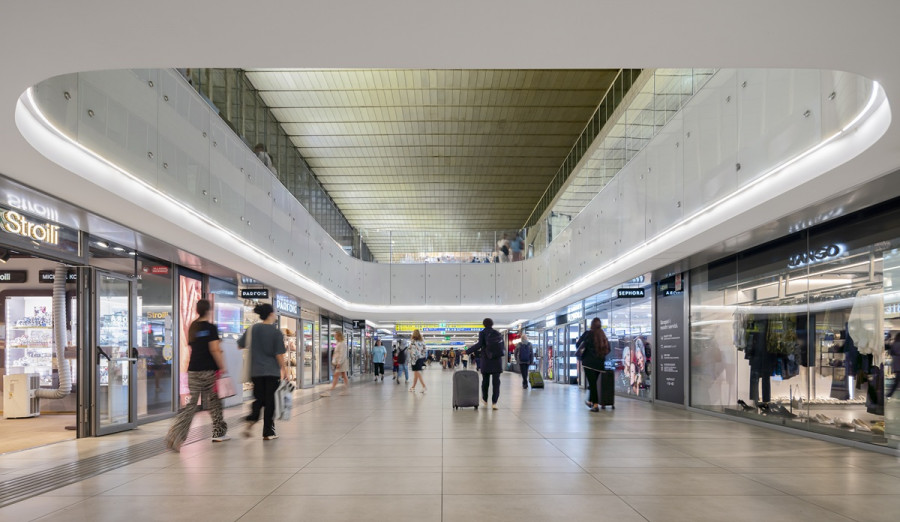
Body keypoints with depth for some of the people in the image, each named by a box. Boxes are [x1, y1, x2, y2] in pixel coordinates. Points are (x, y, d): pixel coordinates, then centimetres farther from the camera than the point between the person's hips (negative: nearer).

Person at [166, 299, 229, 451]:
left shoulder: (192, 327, 10)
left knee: (191, 404, 2)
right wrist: (222, 367, -13)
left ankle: (174, 436, -10)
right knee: (214, 402, 12)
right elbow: (214, 349, -17)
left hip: (193, 370, 5)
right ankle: (219, 433, 24)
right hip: (208, 370, -5)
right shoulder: (211, 328, -9)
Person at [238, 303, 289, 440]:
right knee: (270, 401, 6)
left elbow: (240, 345, 11)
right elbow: (279, 355, -10)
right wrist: (284, 369, 1)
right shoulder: (276, 332, -9)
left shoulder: (251, 329, 1)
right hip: (272, 372, -3)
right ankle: (268, 432, 10)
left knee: (258, 399, 17)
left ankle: (251, 420, -8)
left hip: (256, 371, 3)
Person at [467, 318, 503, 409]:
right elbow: (502, 346, 9)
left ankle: (485, 400, 24)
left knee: (485, 380, 13)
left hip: (486, 360, -1)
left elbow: (479, 344, -14)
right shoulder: (497, 333, 8)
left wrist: (468, 351, -7)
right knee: (496, 381, -1)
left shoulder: (482, 333, -2)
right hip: (497, 359, 1)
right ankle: (494, 402, -8)